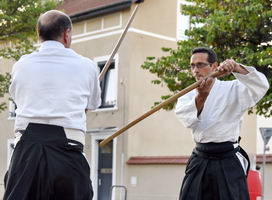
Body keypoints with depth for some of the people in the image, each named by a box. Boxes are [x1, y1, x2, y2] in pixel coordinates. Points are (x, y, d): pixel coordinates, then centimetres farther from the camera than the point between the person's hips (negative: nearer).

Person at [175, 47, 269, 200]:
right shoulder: (189, 96, 9)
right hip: (200, 161, 4)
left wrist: (236, 68, -32)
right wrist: (201, 97, -33)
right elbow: (186, 117, -13)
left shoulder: (232, 89, 0)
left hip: (228, 163, -4)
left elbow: (261, 85, -17)